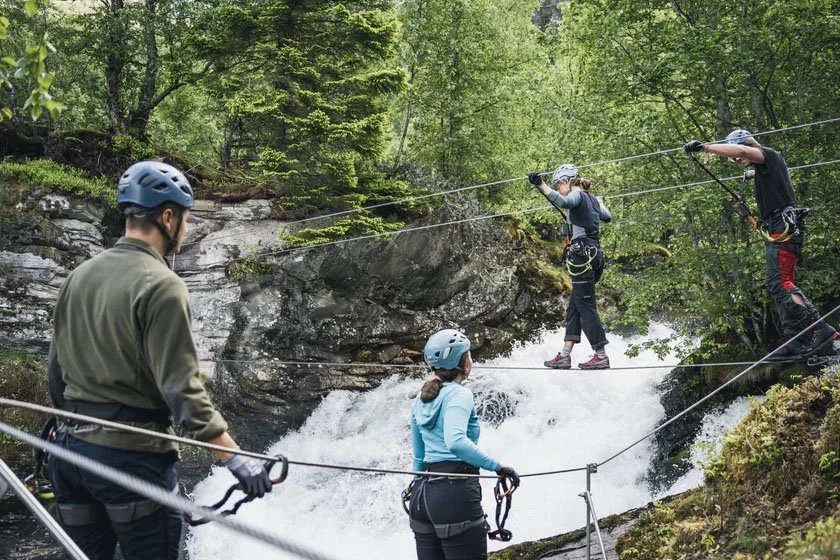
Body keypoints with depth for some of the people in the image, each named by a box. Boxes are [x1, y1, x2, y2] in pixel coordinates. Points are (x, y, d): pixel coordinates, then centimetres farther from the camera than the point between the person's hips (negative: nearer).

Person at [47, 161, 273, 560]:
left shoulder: (79, 277, 9)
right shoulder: (161, 285, -14)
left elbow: (56, 370, 15)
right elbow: (181, 388, -19)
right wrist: (235, 456, -18)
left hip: (72, 446, 7)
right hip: (133, 453, -7)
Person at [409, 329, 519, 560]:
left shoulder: (421, 398, 14)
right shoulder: (459, 394, -9)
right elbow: (455, 441, -28)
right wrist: (497, 467, -26)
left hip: (422, 492, 8)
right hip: (455, 491, -8)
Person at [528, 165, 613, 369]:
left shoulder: (577, 194, -8)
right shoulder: (592, 198, 18)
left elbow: (563, 202, -32)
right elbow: (607, 217, 36)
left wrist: (541, 186, -38)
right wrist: (600, 202, 56)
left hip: (582, 255, -9)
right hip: (594, 252, 9)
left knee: (585, 306, -5)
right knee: (574, 305, 9)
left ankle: (601, 356, -3)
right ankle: (565, 355, 9)